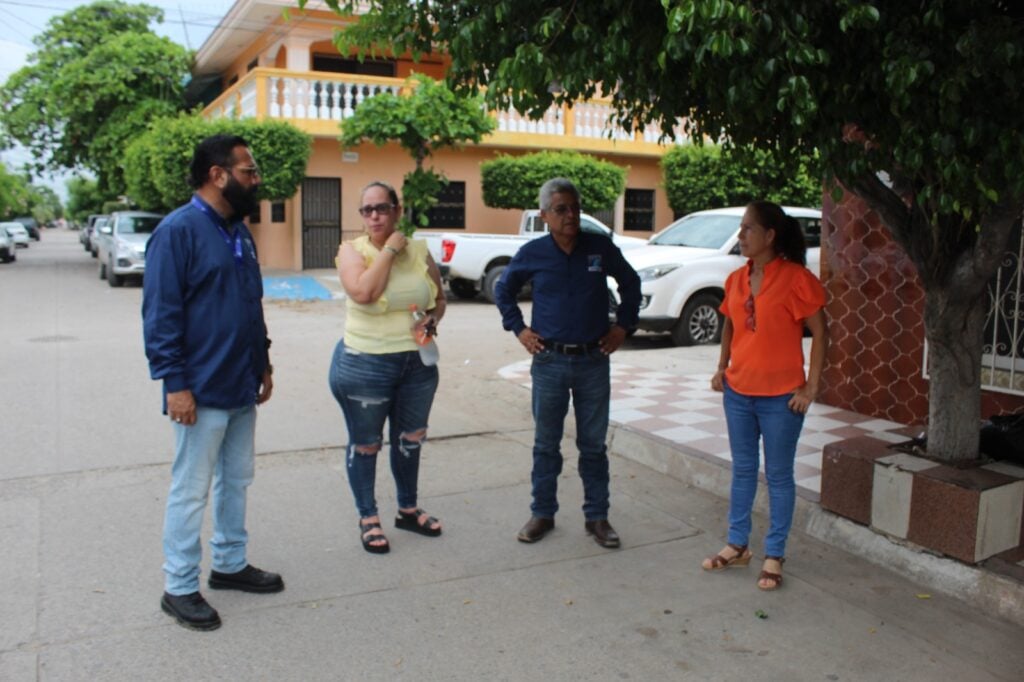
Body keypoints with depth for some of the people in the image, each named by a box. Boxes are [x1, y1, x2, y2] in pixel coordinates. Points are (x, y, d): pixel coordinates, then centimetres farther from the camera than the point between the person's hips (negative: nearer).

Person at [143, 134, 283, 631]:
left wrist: (263, 363, 16)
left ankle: (230, 563, 32)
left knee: (236, 480, 17)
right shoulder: (178, 230, -14)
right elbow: (160, 314, -17)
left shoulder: (238, 230, 12)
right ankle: (179, 588, 16)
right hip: (201, 392, -8)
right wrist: (175, 383, -19)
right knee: (191, 490, 3)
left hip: (241, 387, 8)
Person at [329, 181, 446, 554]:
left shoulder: (419, 250, 3)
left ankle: (408, 509, 37)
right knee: (365, 444, 8)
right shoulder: (352, 249, -7)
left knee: (410, 439, 18)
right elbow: (363, 292, -27)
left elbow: (439, 298, 14)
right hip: (364, 365, -4)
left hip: (417, 362, 4)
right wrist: (390, 249, -18)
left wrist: (433, 318, -7)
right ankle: (368, 518, 26)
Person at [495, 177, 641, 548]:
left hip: (594, 361, 0)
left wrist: (623, 325, 5)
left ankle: (597, 517, 21)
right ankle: (542, 513, 25)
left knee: (593, 444, 9)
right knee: (546, 443, 10)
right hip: (549, 361, 0)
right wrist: (518, 329, 4)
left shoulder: (601, 247, -3)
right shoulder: (532, 253, -4)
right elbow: (503, 289, 12)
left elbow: (630, 283, 12)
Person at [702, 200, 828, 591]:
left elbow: (819, 334, -10)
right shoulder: (737, 280, 6)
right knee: (742, 470, 16)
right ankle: (737, 545, 29)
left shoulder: (796, 279, -12)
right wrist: (722, 368, 6)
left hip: (781, 397, -6)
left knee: (779, 476, 7)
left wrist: (810, 387, -12)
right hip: (738, 391, 6)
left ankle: (774, 556, 19)